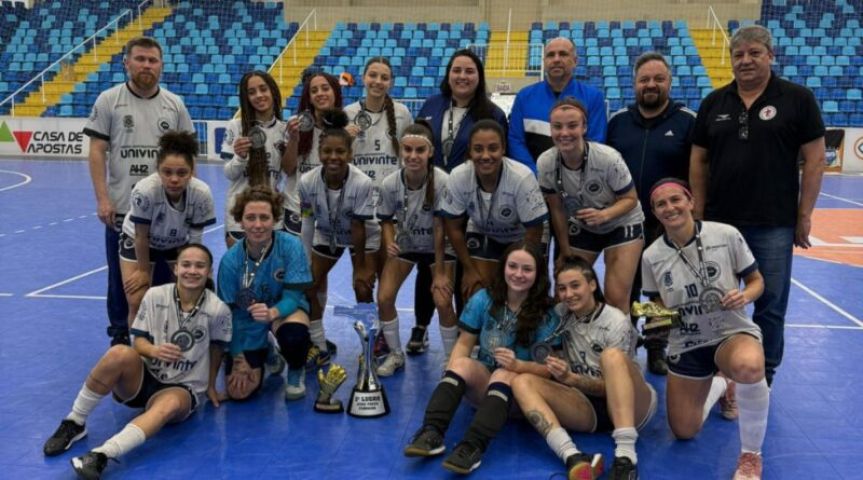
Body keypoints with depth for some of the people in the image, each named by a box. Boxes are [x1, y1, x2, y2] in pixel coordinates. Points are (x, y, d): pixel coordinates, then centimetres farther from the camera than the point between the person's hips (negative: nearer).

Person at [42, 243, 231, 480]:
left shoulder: (218, 309, -11)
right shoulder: (155, 295, -7)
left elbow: (216, 348, 4)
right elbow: (139, 341, -3)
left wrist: (210, 387, 11)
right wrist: (154, 350, -25)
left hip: (184, 390, -2)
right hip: (144, 378, 2)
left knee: (170, 405, -38)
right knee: (121, 353, -31)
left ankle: (102, 455, -47)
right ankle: (74, 424, -14)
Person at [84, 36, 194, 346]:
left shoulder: (174, 105, 6)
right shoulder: (109, 101, -1)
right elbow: (97, 152, -3)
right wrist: (102, 199, -10)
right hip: (121, 207, -1)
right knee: (121, 275, 9)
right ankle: (120, 334, 25)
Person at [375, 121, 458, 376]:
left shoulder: (442, 181, -29)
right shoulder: (390, 183, -22)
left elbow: (439, 228, -24)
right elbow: (387, 220, -6)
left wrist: (440, 273, -20)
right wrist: (389, 243, -28)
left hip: (439, 247, -3)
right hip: (404, 244, 3)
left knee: (443, 302, -16)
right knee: (384, 298, -7)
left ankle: (451, 359, 10)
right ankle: (395, 354, 17)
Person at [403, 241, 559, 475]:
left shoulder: (545, 314, -7)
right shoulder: (483, 300, -1)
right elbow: (464, 344, -1)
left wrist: (519, 365, -30)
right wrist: (450, 376, -20)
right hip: (481, 382, 2)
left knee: (505, 375, -34)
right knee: (462, 363, -28)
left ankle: (472, 447, -50)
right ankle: (432, 433, -42)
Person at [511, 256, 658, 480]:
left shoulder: (616, 322, -10)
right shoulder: (562, 315, 4)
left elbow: (615, 375, -11)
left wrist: (571, 379, -24)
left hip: (630, 406, -4)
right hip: (588, 409, 4)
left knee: (612, 356, -33)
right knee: (522, 382, -19)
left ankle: (626, 457, -44)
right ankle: (573, 458, -43)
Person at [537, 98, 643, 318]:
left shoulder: (608, 158, -30)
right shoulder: (545, 163, -21)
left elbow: (630, 199, -16)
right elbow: (557, 210, -8)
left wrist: (604, 214, -36)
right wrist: (566, 253, -2)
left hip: (622, 224, -3)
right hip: (581, 228, 4)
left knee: (616, 297, -11)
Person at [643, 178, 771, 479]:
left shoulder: (727, 235, -13)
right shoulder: (651, 256, -5)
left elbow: (756, 281, -1)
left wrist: (745, 296, -24)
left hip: (732, 333, -3)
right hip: (686, 345, 4)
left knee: (747, 366, -42)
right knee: (684, 432, 10)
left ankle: (751, 454, -14)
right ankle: (718, 385, 44)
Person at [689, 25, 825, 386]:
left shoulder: (797, 99, -2)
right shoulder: (714, 103, 7)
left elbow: (814, 159, -3)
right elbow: (699, 161, 8)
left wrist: (804, 216, -6)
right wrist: (698, 214, 4)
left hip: (774, 224, -2)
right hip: (719, 221, 3)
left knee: (771, 304, 6)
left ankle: (763, 376, 22)